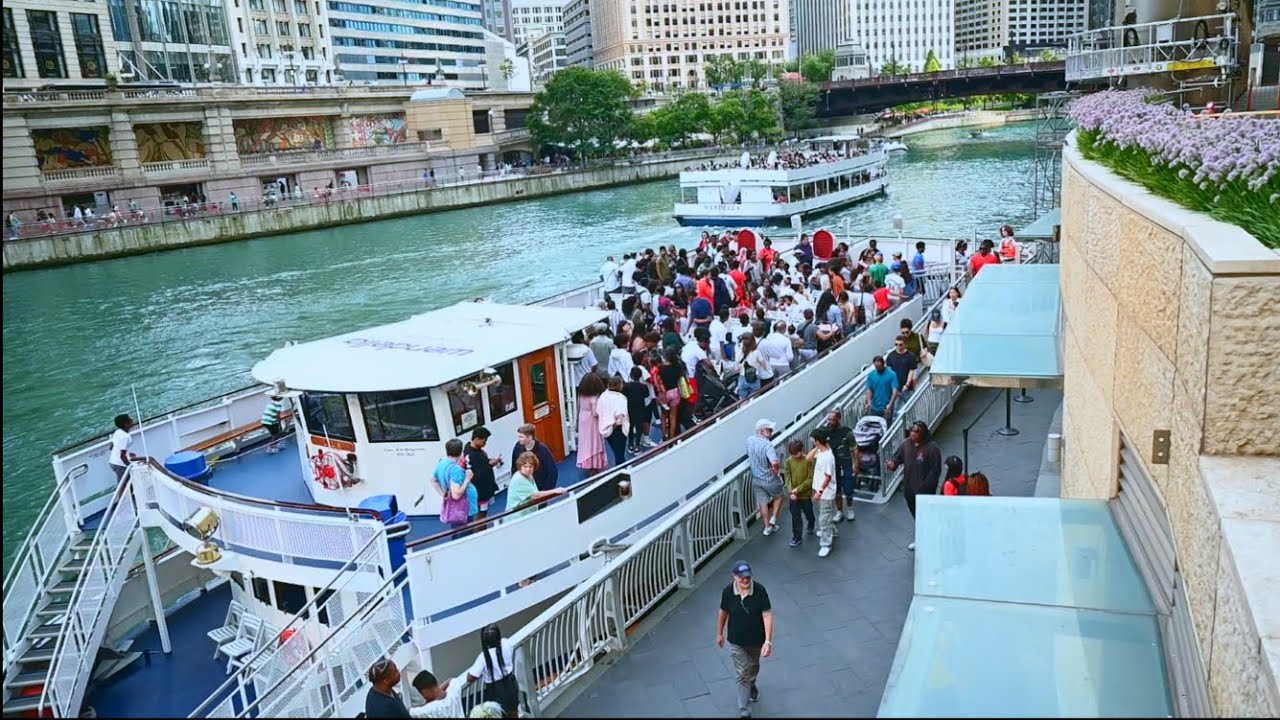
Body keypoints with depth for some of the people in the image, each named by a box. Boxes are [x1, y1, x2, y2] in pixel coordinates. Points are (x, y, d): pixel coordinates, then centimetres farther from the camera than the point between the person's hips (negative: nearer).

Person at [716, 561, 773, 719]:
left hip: (756, 639, 1)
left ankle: (752, 685, 60)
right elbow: (723, 612, -3)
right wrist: (719, 633, 8)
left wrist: (768, 641, -29)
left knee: (753, 666, 28)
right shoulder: (728, 591, -20)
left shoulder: (760, 590, -25)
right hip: (736, 641, -1)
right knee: (741, 675, 3)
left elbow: (767, 615, -23)